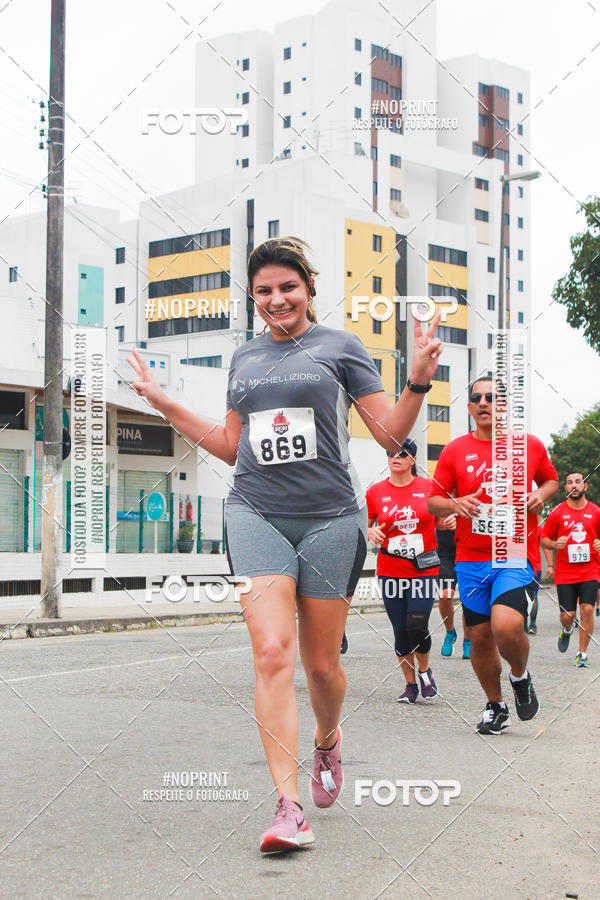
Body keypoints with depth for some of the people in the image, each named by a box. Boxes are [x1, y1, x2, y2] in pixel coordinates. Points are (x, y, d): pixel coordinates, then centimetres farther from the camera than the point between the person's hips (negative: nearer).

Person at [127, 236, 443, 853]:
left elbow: (391, 434, 2)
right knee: (272, 652, -15)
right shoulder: (244, 358, 15)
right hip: (256, 514, 2)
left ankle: (328, 739, 40)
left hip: (329, 518, -2)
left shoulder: (339, 346, 4)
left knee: (321, 663, 6)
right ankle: (289, 807, -15)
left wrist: (418, 382, -15)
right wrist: (163, 403, 20)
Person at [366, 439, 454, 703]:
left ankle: (425, 671, 17)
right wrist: (371, 533, -8)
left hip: (424, 570, -1)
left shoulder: (428, 487, 1)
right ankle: (410, 684, 21)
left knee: (417, 627, -12)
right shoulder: (376, 491, 3)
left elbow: (440, 520, 13)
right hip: (390, 571, 2)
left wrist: (449, 521, -9)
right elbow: (365, 526, 14)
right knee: (400, 631, 2)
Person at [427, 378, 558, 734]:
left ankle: (521, 676, 10)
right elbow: (433, 500, 9)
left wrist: (541, 495, -1)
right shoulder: (455, 450, 4)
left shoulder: (530, 445, 4)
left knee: (507, 627, -23)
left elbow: (551, 478, 21)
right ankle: (496, 705, 29)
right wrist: (455, 504, -13)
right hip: (471, 558, 2)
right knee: (481, 636, 7)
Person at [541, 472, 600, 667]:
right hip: (565, 572, 0)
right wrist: (555, 544, -12)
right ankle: (567, 630, 36)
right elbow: (544, 539, 9)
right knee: (567, 615, -3)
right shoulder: (557, 513, 2)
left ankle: (582, 654, 0)